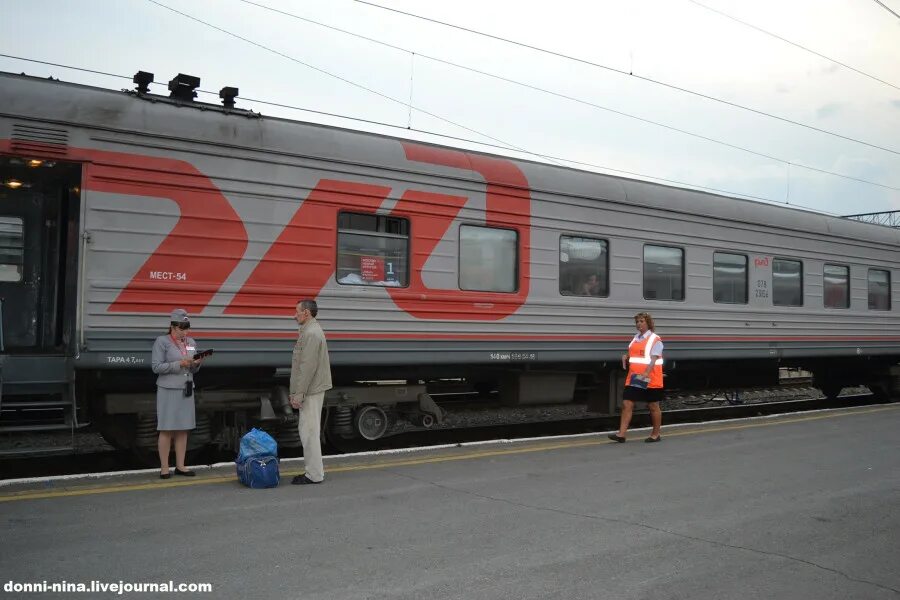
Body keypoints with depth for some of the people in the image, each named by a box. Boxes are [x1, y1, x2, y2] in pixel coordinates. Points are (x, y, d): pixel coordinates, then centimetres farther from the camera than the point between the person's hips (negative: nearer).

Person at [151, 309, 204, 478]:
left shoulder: (191, 342, 12)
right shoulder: (161, 341, -4)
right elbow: (156, 367, -10)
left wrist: (196, 364, -5)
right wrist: (179, 364, -18)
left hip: (186, 390, 6)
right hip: (168, 390, -5)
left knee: (183, 429, 6)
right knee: (167, 430, -3)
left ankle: (180, 466, 12)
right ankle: (164, 468, 3)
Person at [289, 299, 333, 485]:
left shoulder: (311, 333, -17)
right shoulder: (311, 330, 17)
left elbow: (307, 367, -23)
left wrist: (298, 394, -21)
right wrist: (297, 392, 20)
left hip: (311, 391, -11)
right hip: (313, 390, 11)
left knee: (308, 430, -6)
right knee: (310, 429, 16)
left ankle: (314, 474, 0)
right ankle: (316, 468, 24)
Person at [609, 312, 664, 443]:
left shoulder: (655, 339, -8)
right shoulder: (636, 337, 13)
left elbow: (653, 359, -20)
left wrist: (646, 373, -34)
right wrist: (626, 356, 7)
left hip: (650, 380, -6)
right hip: (634, 378, 6)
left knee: (653, 406, 8)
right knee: (627, 404, -2)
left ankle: (656, 434, 21)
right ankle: (621, 434, -3)